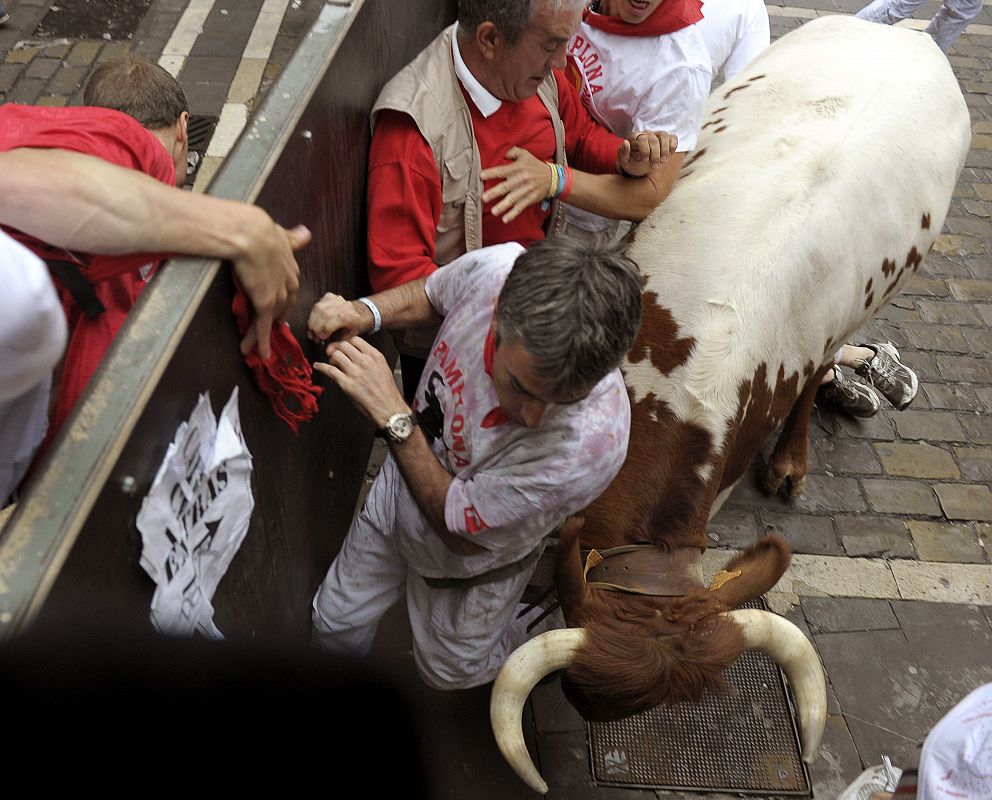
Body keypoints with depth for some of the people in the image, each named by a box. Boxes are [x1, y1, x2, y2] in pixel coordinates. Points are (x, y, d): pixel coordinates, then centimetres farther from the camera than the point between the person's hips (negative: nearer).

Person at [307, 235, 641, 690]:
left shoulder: (590, 443, -47)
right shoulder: (498, 266, -35)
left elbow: (461, 532, -30)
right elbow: (429, 295, -6)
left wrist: (393, 418, -36)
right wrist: (364, 312, -25)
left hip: (472, 558, -3)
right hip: (401, 486, 4)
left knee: (449, 671, 25)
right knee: (334, 628, 25)